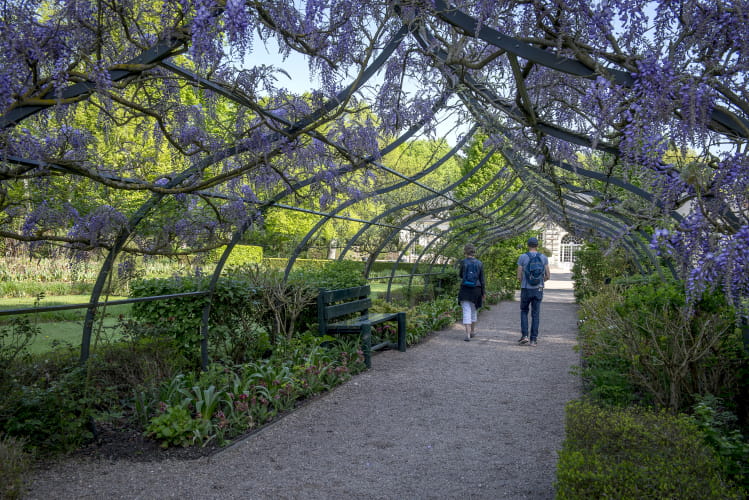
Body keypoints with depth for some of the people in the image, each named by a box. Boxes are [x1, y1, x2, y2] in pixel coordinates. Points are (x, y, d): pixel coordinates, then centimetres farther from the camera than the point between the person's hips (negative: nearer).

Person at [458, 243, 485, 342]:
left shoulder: (463, 262, -7)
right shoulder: (479, 263, -1)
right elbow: (482, 280, 1)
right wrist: (483, 293, 7)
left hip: (465, 290, -2)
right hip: (476, 290, 3)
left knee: (466, 311, -3)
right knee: (474, 311, 19)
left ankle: (467, 334, -12)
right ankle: (472, 331, 31)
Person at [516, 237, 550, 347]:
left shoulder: (522, 257, -4)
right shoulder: (544, 258, 2)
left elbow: (519, 276, -4)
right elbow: (548, 276, 2)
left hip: (526, 289, -1)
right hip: (538, 290, 1)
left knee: (524, 311, 17)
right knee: (535, 315, 8)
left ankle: (524, 335, 5)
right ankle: (533, 339, 5)